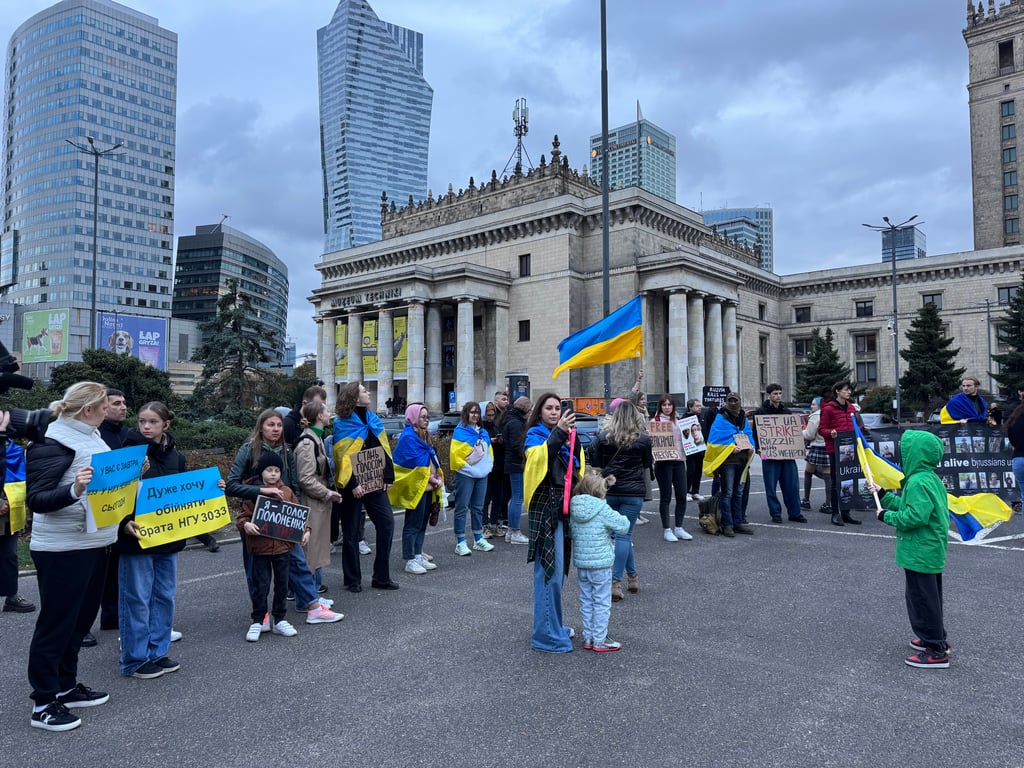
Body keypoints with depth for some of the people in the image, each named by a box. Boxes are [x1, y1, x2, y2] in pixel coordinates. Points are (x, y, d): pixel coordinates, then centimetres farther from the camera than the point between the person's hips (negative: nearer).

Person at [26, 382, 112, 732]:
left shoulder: (91, 436, 11)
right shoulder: (54, 442, -16)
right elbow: (36, 499, -20)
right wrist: (73, 490, -35)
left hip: (93, 543, 9)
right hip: (63, 549, -9)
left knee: (81, 618, 17)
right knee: (56, 622, 2)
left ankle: (66, 687, 32)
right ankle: (44, 703, 14)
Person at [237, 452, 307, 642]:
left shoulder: (286, 492, 4)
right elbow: (243, 515, -5)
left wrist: (306, 530, -2)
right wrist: (245, 525, -25)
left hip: (283, 546, 3)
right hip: (260, 547, -3)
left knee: (282, 584, 12)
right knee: (260, 585, 4)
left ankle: (280, 620, 25)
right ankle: (257, 621, 20)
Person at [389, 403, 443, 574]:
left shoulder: (423, 435, 16)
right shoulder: (408, 437, -14)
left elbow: (432, 459, 17)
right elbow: (416, 463, -18)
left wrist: (437, 478, 3)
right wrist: (433, 479, -13)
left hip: (427, 487, 9)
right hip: (415, 487, -9)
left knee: (422, 523, 13)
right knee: (413, 525, -4)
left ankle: (418, 556, 21)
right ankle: (409, 561, 2)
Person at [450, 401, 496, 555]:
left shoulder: (483, 433, 14)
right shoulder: (460, 432, -7)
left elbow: (489, 451, 22)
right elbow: (455, 454, -13)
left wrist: (488, 465, 8)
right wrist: (466, 466, -14)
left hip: (482, 475, 7)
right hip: (465, 475, -7)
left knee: (478, 508, 14)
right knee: (462, 508, -4)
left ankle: (479, 539, 23)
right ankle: (460, 543, 0)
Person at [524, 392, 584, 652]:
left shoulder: (565, 437, 17)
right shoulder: (535, 434, -5)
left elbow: (577, 469, 11)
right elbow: (538, 457, -27)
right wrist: (558, 432, -34)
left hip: (563, 506, 8)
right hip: (545, 507, -8)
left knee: (557, 569, 15)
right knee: (549, 570, -7)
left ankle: (553, 625, 27)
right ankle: (546, 635, 0)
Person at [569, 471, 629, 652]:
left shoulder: (573, 509, 0)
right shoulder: (603, 510, -17)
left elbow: (572, 532, 8)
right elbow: (623, 525, -11)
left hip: (581, 563, 6)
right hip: (600, 564, -6)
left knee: (586, 601, 16)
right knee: (601, 603, 7)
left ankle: (588, 637, 25)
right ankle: (600, 640, 14)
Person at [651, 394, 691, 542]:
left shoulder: (678, 420, 14)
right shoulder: (655, 421, -2)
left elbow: (685, 438, 23)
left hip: (679, 460, 5)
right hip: (663, 462, -5)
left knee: (682, 495, 5)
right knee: (665, 497, 1)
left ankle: (679, 528, 18)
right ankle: (667, 530, 10)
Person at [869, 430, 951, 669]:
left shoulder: (918, 482, -24)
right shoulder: (931, 478, 8)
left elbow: (915, 516, -30)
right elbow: (908, 505, 15)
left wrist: (888, 516, -17)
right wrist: (883, 495, 17)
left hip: (920, 553, -11)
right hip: (931, 550, 11)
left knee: (922, 600, -1)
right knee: (929, 598, 22)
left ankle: (936, 652, 7)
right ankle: (936, 638, 35)